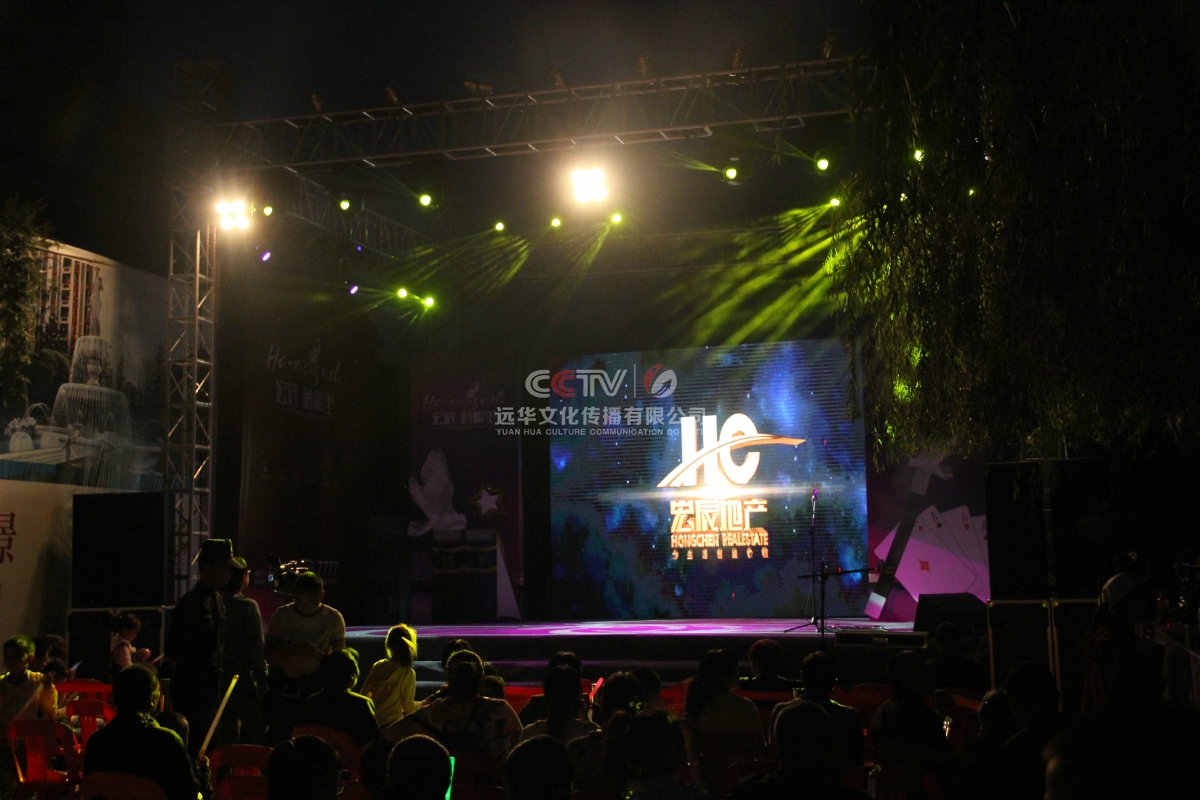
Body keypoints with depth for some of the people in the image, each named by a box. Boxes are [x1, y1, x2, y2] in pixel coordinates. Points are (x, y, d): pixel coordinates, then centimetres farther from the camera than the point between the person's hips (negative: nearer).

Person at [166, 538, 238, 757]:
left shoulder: (217, 600, 11)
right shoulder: (191, 603, -15)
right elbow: (173, 652, -12)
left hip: (210, 687, 8)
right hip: (192, 690, -8)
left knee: (209, 745, 12)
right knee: (197, 747, -6)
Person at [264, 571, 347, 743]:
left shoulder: (333, 618, -3)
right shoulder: (282, 615, 0)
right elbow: (268, 654, -1)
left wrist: (318, 654, -21)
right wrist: (291, 649, -20)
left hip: (315, 684, -1)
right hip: (282, 684, 2)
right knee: (278, 734, -1)